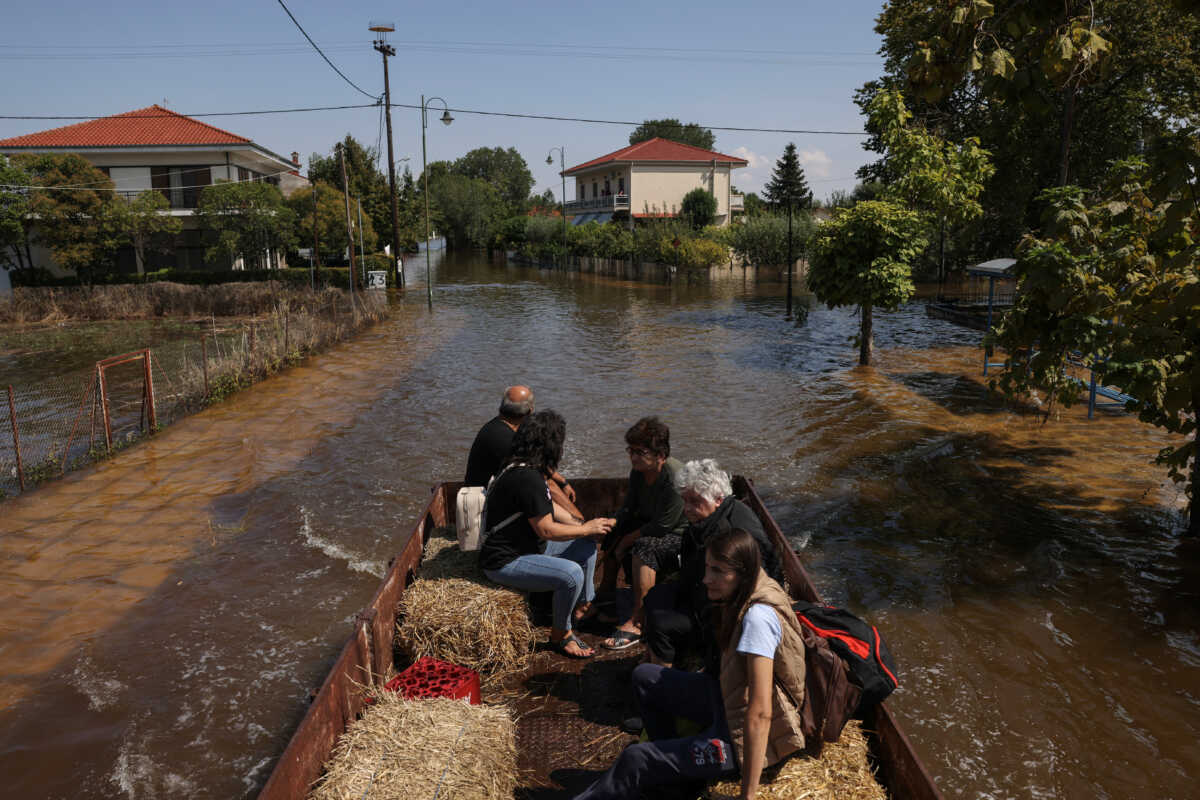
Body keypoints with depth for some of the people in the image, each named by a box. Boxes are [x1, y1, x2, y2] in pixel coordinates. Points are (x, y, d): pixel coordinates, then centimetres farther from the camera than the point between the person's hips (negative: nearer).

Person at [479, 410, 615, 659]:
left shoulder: (524, 468, 6)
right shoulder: (527, 478, -27)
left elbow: (548, 507, 17)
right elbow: (547, 530, -24)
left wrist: (584, 527, 7)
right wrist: (587, 528, -11)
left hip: (526, 546, 11)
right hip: (504, 562, -11)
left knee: (587, 547, 12)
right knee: (571, 573, -28)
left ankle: (583, 606, 29)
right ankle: (560, 635, -4)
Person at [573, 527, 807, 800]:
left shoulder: (758, 617, -31)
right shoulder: (753, 593, -4)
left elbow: (759, 714, -31)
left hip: (743, 738, -9)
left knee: (634, 760, -14)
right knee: (644, 677, 13)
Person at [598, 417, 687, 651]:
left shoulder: (675, 480, -30)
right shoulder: (639, 470, -3)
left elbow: (661, 526, -27)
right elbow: (628, 508, 7)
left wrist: (627, 540, -17)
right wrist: (616, 536, -6)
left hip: (681, 537, -10)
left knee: (644, 547, -34)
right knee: (612, 533, 11)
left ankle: (636, 622, -30)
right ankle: (606, 592, 25)